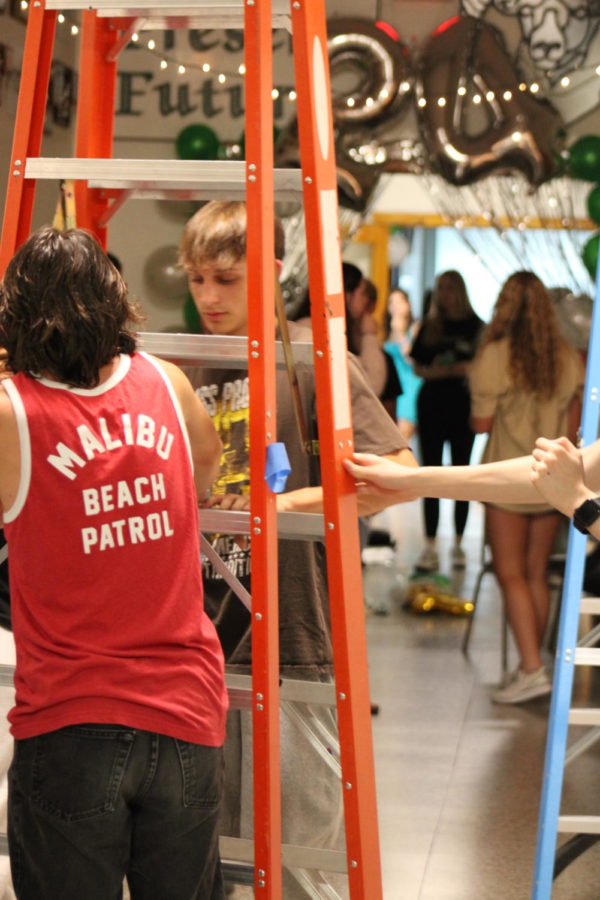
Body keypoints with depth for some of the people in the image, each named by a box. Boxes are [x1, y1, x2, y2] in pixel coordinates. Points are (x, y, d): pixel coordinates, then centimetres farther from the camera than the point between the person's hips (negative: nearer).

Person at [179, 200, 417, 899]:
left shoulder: (314, 358, -7)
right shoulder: (185, 368, 9)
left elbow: (398, 474, -14)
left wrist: (284, 503, -21)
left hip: (290, 648, -5)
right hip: (198, 645, 5)